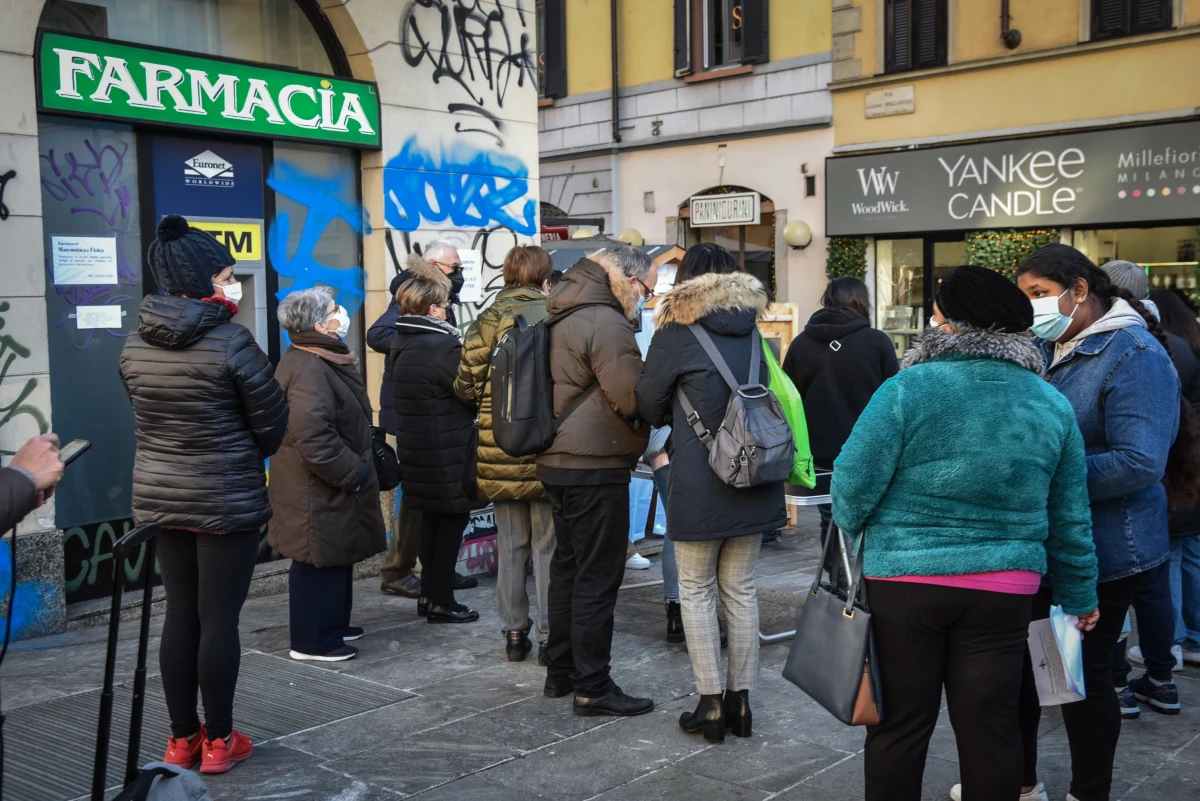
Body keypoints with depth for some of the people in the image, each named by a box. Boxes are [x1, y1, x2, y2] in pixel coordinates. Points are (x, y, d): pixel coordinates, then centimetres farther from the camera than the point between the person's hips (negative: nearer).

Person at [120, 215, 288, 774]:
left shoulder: (136, 343, 2)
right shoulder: (231, 341, -16)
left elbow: (144, 417, 11)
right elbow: (273, 423, -9)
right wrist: (248, 456, 11)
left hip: (160, 496, 6)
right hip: (227, 501, -6)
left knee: (180, 615, 13)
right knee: (219, 619, 3)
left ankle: (182, 738, 23)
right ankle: (218, 742, 14)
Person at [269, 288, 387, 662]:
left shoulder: (324, 361, 13)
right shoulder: (308, 369, -23)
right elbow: (314, 438, -30)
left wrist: (357, 466, 17)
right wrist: (353, 472, -20)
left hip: (333, 484, 11)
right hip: (317, 490, -11)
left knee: (335, 556, 20)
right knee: (319, 560, -2)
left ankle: (332, 624, 32)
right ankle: (312, 641, 8)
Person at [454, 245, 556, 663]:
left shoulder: (485, 322, 0)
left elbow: (465, 387, 0)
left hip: (499, 449, 3)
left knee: (510, 544, 13)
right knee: (548, 545, 6)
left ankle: (514, 633, 20)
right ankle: (549, 635, 9)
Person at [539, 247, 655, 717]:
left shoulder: (565, 316, 14)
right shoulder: (607, 324, -17)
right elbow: (634, 397, -20)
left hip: (558, 462, 10)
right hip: (595, 467, -10)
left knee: (568, 566, 18)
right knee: (598, 577, -3)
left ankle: (560, 671, 28)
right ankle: (593, 688, 3)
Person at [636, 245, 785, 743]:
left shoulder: (676, 333, -8)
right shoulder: (753, 333, 6)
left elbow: (649, 406, 1)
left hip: (698, 488, -5)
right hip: (753, 479, 5)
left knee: (696, 592, 7)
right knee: (740, 591, 13)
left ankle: (711, 702, 8)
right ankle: (741, 700, 18)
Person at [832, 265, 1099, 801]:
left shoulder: (907, 388, -13)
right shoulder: (1052, 403, 3)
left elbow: (853, 485, -12)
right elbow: (1069, 516, 8)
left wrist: (852, 538, 9)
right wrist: (1079, 595, 20)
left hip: (904, 580, -3)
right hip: (1005, 590, 3)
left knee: (900, 724, 10)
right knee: (990, 726, 12)